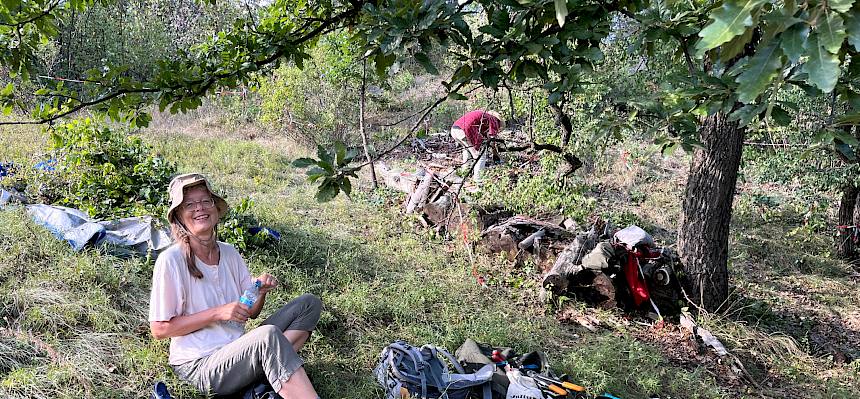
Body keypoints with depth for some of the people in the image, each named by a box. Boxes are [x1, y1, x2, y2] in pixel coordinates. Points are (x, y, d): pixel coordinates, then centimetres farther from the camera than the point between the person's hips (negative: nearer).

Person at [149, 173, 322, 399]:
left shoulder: (229, 253, 6)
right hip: (199, 365, -7)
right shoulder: (171, 260, -12)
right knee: (268, 334, -34)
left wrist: (260, 292, -10)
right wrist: (218, 313, -17)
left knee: (308, 303, -2)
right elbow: (159, 329, -10)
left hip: (238, 350, 7)